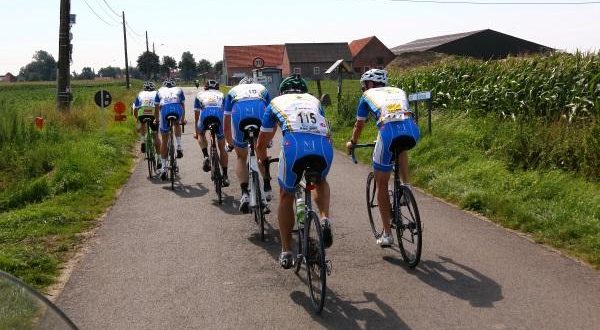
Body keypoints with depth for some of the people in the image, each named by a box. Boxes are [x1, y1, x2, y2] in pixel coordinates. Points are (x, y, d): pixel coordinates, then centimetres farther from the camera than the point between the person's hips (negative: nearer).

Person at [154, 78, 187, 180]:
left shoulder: (160, 91, 35)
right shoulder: (178, 90, 35)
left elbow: (156, 109, 40)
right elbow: (183, 106, 43)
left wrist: (156, 120, 55)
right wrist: (182, 120, 56)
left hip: (164, 109, 0)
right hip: (177, 108, 0)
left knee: (164, 140, 11)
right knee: (177, 124, 36)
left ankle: (163, 167, 10)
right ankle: (179, 147, 18)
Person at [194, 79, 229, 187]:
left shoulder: (200, 95, 33)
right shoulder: (221, 95, 34)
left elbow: (196, 117, 36)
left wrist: (197, 132, 48)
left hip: (205, 115, 0)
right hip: (219, 116, 0)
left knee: (201, 134, 33)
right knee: (222, 148, 15)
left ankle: (206, 157, 8)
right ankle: (225, 176, 13)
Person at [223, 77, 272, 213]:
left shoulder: (233, 91, 38)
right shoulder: (262, 88, 40)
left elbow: (227, 125, 38)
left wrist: (230, 143, 52)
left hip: (239, 114, -1)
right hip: (261, 114, 1)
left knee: (241, 157, 19)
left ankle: (245, 193, 3)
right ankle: (267, 188, 25)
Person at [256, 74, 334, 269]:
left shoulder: (277, 102, 31)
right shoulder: (314, 100, 36)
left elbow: (261, 144, 36)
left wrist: (263, 160, 58)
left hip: (294, 144, -2)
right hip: (324, 146, 2)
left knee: (286, 196, 22)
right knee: (321, 181, 35)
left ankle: (286, 253, 23)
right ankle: (325, 220, 9)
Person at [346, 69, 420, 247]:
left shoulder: (368, 96, 27)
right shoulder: (399, 91, 35)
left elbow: (359, 125, 39)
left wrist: (352, 143, 57)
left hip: (389, 131, -3)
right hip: (412, 130, 3)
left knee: (381, 184, 13)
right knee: (401, 147, 42)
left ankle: (387, 234, 15)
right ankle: (405, 187, 24)